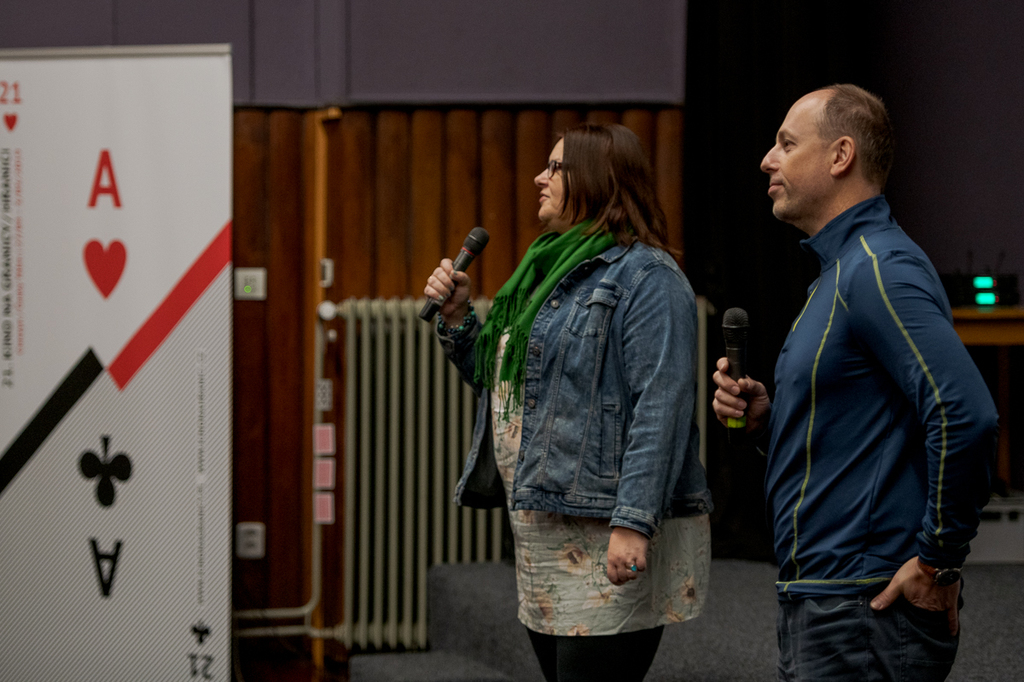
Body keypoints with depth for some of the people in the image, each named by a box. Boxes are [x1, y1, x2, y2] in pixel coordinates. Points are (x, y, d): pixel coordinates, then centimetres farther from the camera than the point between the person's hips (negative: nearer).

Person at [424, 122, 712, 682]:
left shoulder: (645, 278, -11)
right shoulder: (552, 270, 20)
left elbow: (660, 406, -20)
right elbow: (504, 387, 28)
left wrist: (634, 524, -28)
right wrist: (457, 320, 12)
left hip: (608, 546, -10)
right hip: (545, 542, 10)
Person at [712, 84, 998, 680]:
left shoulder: (879, 271, -16)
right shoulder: (841, 270, 18)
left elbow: (965, 414, -28)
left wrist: (938, 561, -22)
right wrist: (767, 419, 8)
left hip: (868, 609, -10)